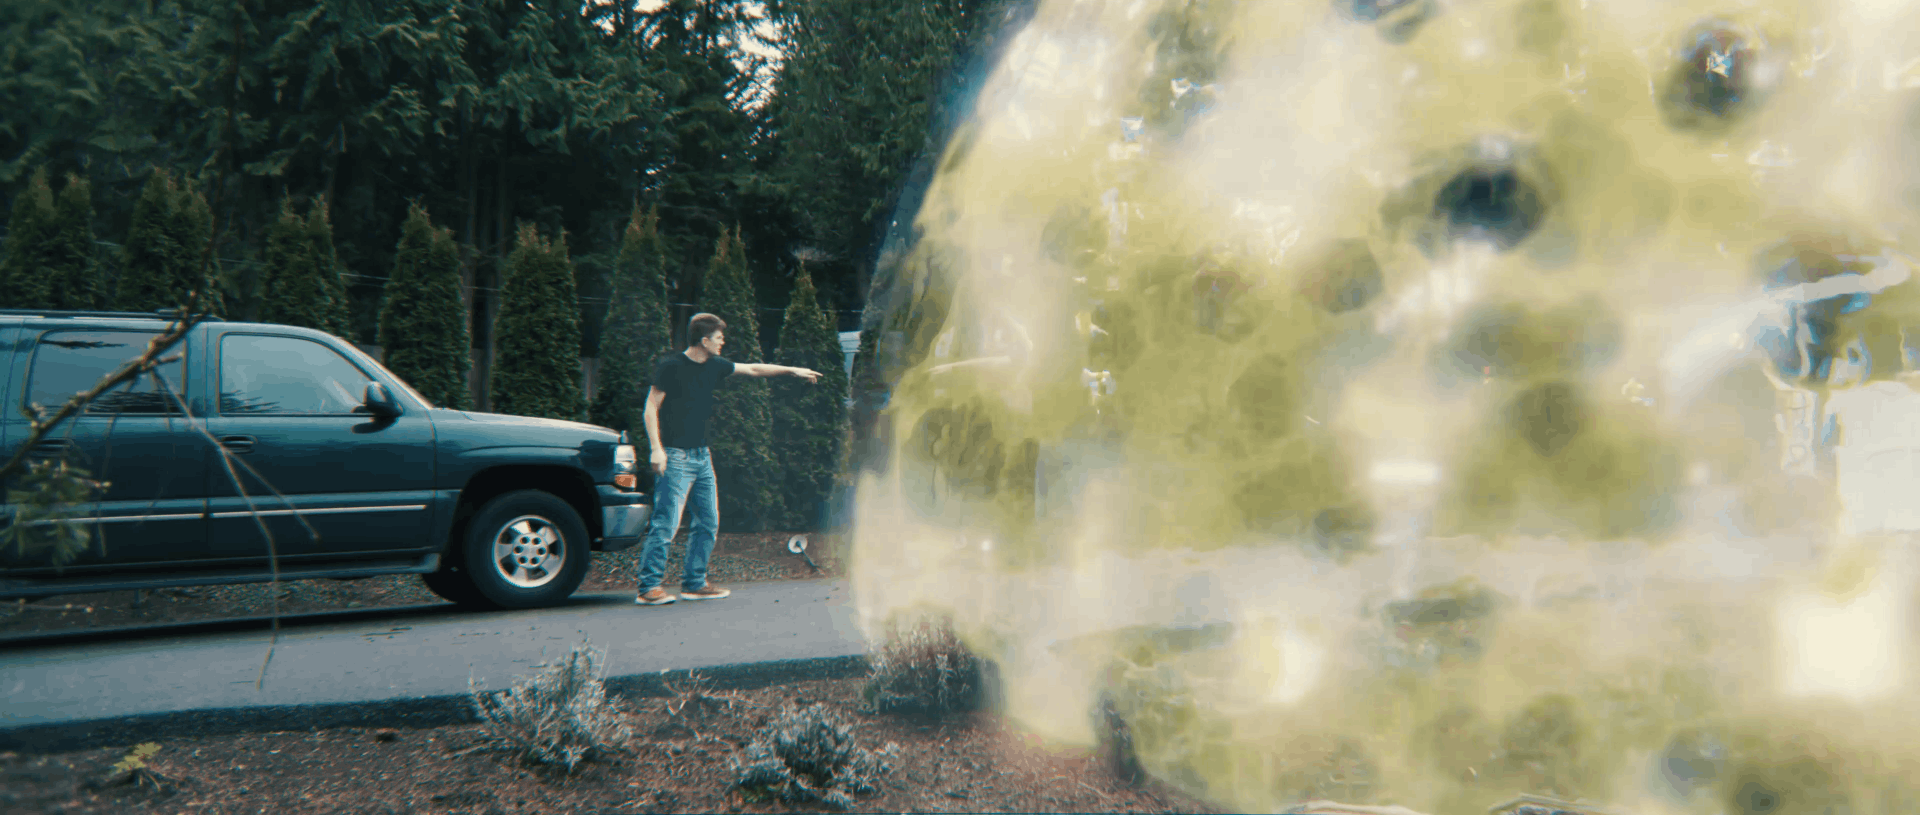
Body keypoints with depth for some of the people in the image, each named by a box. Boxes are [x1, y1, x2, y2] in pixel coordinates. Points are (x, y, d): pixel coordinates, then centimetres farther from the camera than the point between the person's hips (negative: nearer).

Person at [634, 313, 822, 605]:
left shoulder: (714, 366, 12)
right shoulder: (670, 366, -8)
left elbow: (752, 369, 23)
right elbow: (651, 407, -8)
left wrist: (793, 370, 26)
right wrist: (656, 448, -17)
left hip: (701, 455, 8)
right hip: (675, 457, -8)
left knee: (708, 521, 7)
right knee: (666, 522, -11)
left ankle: (694, 583, 16)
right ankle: (648, 587, -7)